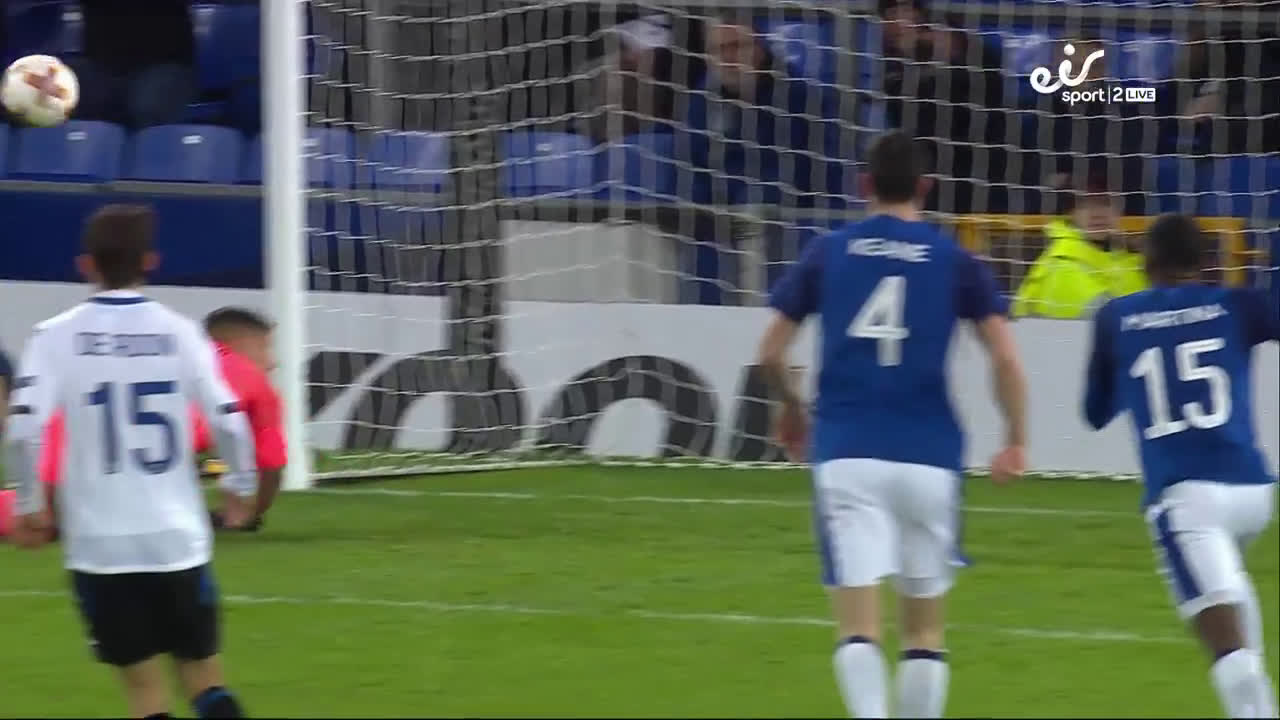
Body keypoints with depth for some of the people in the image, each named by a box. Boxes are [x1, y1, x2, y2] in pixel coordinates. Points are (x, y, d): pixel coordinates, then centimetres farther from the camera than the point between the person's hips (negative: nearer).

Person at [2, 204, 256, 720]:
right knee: (204, 675, 11)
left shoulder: (57, 337, -5)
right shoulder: (179, 332, -1)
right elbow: (229, 421, -5)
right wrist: (243, 486, 14)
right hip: (178, 538, 1)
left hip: (101, 542, -1)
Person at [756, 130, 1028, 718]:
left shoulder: (828, 253, 7)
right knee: (925, 628, 13)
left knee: (858, 626, -6)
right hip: (928, 455, 0)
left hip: (845, 454, 0)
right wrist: (1015, 441, 10)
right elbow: (1006, 359, -3)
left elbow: (770, 355, 10)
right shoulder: (955, 261, 4)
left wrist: (791, 407, 29)